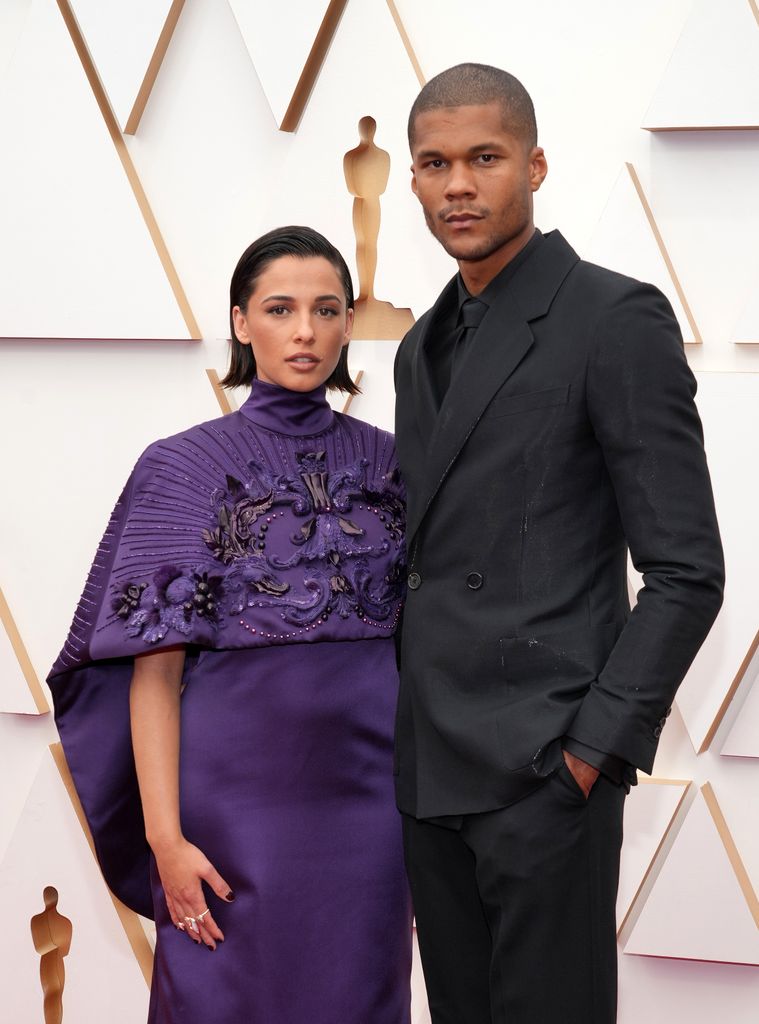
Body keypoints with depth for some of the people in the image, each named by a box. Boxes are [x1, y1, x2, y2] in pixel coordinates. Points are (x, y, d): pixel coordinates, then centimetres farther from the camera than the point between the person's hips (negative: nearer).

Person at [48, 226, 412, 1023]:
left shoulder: (386, 462, 7)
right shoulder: (185, 468, -4)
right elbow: (154, 669, -7)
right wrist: (165, 836, -13)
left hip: (367, 782, 3)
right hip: (241, 785, -3)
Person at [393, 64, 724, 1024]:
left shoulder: (616, 319, -9)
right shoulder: (424, 345, 14)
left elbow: (685, 571, -12)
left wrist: (595, 752, -15)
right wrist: (401, 730, 11)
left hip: (543, 767, -7)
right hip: (428, 767, 7)